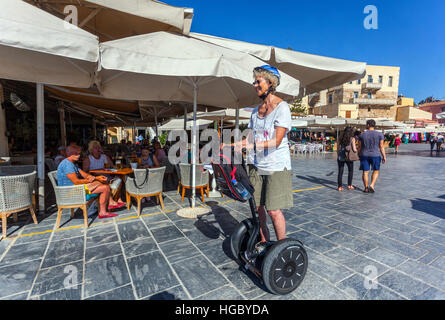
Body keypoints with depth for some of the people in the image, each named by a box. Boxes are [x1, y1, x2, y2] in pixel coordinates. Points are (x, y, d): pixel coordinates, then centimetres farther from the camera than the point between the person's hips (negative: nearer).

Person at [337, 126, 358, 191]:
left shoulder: (341, 139, 4)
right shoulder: (352, 139, -5)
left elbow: (338, 149, 6)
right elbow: (354, 149, -10)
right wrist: (356, 150, 13)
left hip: (340, 157, 2)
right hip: (349, 157, -2)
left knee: (340, 172, 6)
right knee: (350, 171, 18)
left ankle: (340, 187, 5)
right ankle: (349, 185, 22)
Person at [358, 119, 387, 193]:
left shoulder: (362, 134, -1)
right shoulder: (379, 134, -3)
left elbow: (359, 147, 1)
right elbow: (381, 147, -5)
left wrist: (359, 155, 13)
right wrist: (384, 156, 2)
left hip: (364, 156, 1)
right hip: (375, 155, -1)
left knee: (365, 172, 7)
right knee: (376, 171, 15)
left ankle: (366, 188, 11)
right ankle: (372, 185, 2)